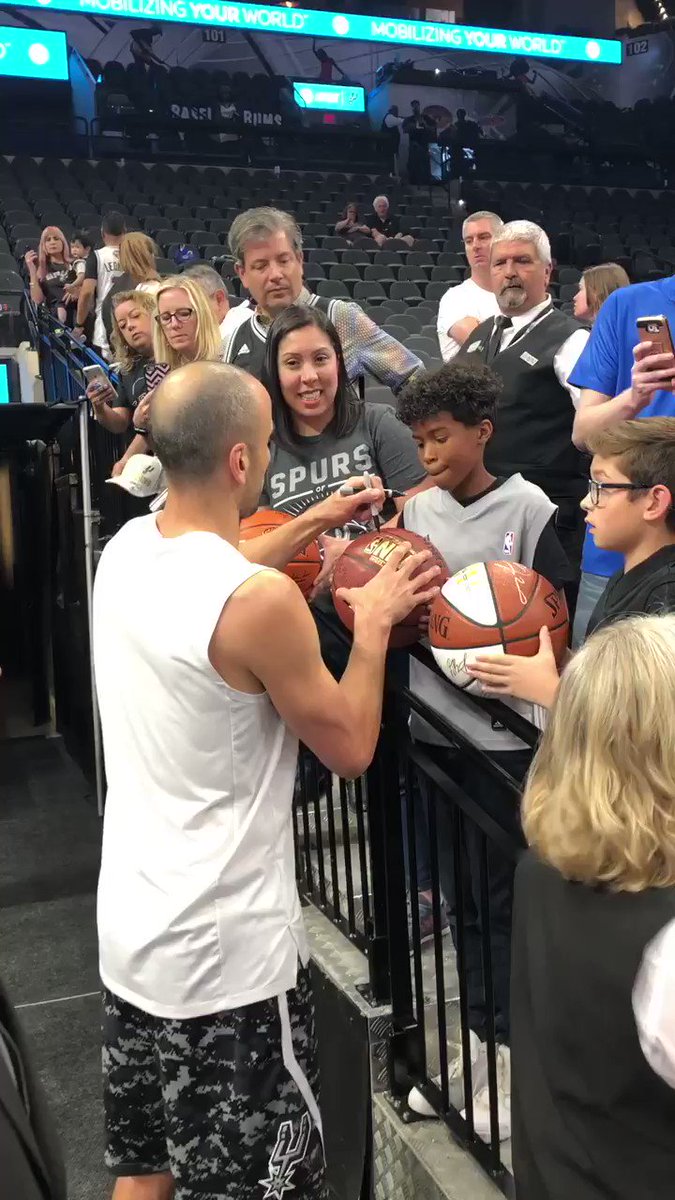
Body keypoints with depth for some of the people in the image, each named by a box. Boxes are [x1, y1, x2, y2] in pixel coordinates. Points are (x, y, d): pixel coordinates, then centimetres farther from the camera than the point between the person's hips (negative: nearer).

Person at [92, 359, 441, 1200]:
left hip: (130, 927, 8)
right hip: (226, 954, -7)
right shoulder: (262, 602, -25)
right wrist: (374, 622, -1)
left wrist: (314, 522, 23)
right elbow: (349, 750, -12)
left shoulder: (126, 549, -1)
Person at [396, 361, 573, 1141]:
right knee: (458, 894, 15)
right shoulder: (417, 510, 6)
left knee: (504, 897, 6)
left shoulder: (528, 509, -7)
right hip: (434, 723, 5)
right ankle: (481, 1038, 32)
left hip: (505, 732, -5)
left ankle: (517, 1055, 24)